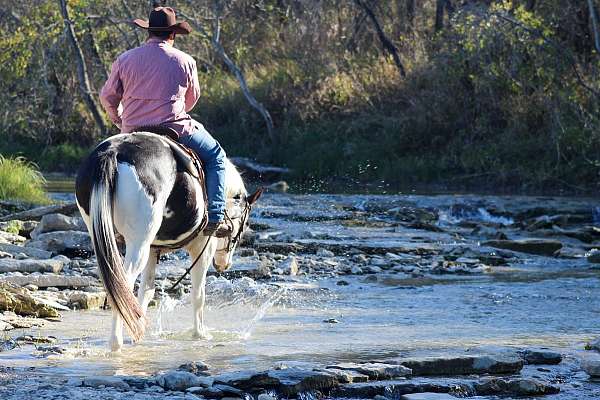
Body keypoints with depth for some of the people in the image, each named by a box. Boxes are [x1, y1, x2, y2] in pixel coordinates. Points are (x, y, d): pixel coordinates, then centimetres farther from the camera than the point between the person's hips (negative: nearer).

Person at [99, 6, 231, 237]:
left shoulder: (124, 60, 2)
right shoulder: (185, 61, -2)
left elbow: (108, 97, 8)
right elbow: (192, 98, 12)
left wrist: (120, 121, 25)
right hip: (174, 130, -3)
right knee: (215, 157, 18)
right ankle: (215, 218, 4)